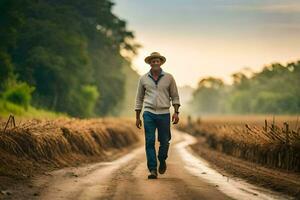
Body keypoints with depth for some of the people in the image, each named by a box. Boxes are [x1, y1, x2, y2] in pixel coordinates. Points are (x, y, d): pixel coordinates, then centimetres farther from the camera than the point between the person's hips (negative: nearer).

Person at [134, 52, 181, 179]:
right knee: (149, 142, -6)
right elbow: (139, 98, 13)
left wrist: (176, 112, -4)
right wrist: (137, 117, 10)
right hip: (149, 113, 0)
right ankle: (152, 170, -3)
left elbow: (175, 96, 8)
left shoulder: (169, 78, 4)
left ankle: (162, 160, 33)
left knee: (164, 141, 4)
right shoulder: (143, 79, 6)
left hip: (164, 114, 0)